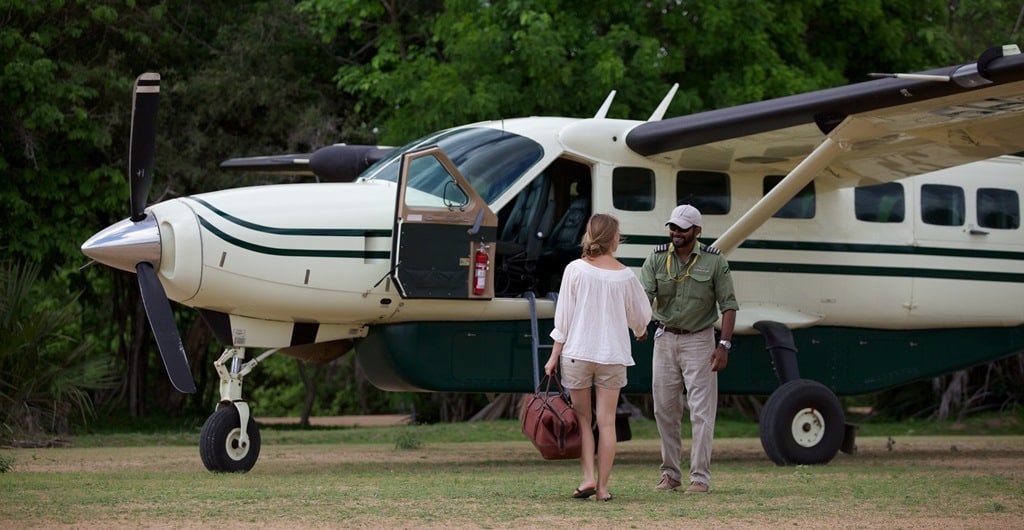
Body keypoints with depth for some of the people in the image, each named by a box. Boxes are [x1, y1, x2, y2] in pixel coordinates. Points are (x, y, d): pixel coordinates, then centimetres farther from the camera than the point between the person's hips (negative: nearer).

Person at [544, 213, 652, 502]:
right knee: (607, 421, 4)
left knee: (583, 417, 10)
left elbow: (563, 316, -4)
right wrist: (640, 331, 35)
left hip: (577, 352, -1)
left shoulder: (575, 270, -5)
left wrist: (554, 355, 2)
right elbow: (640, 315, 11)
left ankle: (588, 477, -3)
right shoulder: (625, 276, -1)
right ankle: (602, 486, 4)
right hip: (613, 354, 1)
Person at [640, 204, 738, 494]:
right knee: (665, 410, 8)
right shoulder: (657, 258, -1)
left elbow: (728, 304, -5)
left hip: (699, 340, -3)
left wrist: (724, 345, -13)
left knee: (702, 411, -6)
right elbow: (644, 295, -12)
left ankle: (700, 476, -4)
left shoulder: (714, 261, -6)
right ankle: (670, 473, 18)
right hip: (665, 338, 3)